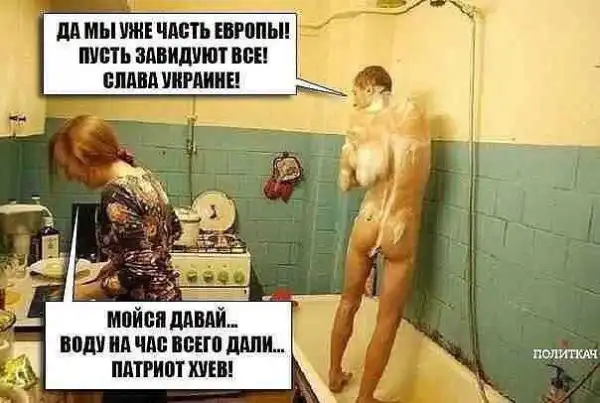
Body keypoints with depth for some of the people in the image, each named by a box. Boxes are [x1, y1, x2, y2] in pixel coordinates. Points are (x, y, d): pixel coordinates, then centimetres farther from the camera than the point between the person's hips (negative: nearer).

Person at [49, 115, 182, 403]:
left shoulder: (117, 194, -23)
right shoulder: (143, 176, 4)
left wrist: (87, 291, -12)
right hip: (164, 301, 9)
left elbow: (139, 272, -26)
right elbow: (173, 230, 16)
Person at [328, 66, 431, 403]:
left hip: (368, 225, 1)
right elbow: (413, 169, 8)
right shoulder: (415, 114, -1)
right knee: (388, 319, 11)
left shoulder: (361, 121, -6)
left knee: (349, 301, 22)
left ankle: (335, 374, 38)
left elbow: (349, 181, -10)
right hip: (401, 232, 0)